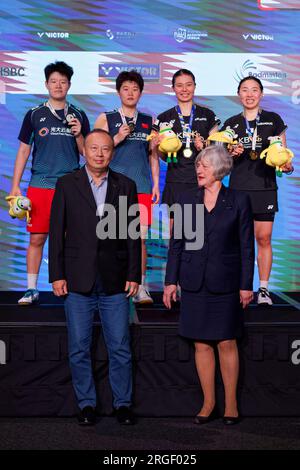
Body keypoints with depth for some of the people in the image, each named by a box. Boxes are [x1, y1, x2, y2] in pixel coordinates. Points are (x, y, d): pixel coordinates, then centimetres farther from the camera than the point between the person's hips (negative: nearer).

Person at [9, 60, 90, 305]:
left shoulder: (78, 116, 8)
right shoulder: (34, 115, 7)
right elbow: (24, 151, 9)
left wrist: (78, 135, -9)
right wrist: (15, 186, 3)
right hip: (40, 184, 0)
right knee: (37, 238, 1)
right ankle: (32, 289, 10)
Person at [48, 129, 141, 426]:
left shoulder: (126, 186, 6)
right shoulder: (66, 185, 3)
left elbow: (133, 234, 6)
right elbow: (56, 232, 1)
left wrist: (133, 275, 0)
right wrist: (57, 275, -4)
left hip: (115, 281, 0)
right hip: (78, 280, 0)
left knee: (120, 348, 5)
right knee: (79, 349, 7)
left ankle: (122, 403, 19)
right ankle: (86, 404, 20)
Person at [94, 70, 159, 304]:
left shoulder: (149, 121, 14)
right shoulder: (106, 119, 8)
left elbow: (153, 155, 17)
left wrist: (156, 184, 9)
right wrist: (117, 138, -9)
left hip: (142, 187, 1)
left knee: (139, 238, -4)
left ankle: (140, 287, 2)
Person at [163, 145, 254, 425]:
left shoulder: (238, 201, -1)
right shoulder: (187, 199, 5)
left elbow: (246, 246, 0)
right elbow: (176, 242, 7)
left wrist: (246, 285, -3)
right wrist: (171, 281, 3)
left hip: (225, 283, -2)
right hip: (194, 283, 2)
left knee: (227, 343, 3)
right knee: (201, 344, 7)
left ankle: (231, 402, 16)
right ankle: (208, 402, 19)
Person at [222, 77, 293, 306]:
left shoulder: (273, 120, 7)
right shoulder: (231, 123, 11)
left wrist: (286, 165, -11)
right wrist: (232, 154, -6)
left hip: (265, 186, -1)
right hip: (238, 187, 1)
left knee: (264, 238, -1)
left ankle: (264, 288, 7)